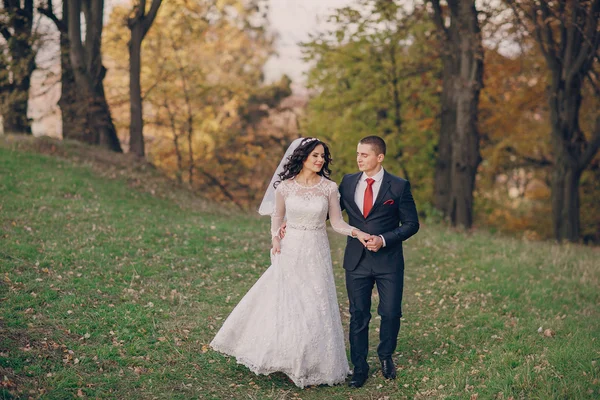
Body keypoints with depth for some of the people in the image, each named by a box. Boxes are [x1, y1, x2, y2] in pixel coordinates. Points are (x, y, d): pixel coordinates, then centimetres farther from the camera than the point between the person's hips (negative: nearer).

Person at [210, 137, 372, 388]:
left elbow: (336, 222, 0)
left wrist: (357, 232, -17)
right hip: (290, 251, 0)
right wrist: (275, 238, -5)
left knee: (315, 307, 4)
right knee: (282, 303, 6)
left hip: (316, 254, 0)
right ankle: (282, 356, 23)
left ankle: (314, 363, 19)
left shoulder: (329, 188, -3)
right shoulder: (285, 187, -3)